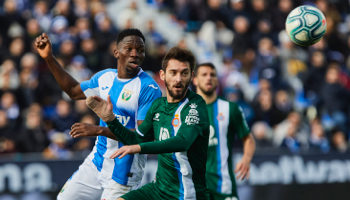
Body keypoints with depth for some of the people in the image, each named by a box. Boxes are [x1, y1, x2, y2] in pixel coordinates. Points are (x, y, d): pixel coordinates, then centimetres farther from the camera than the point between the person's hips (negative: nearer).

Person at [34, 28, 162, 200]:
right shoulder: (105, 77, 7)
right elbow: (74, 91, 25)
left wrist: (99, 130, -27)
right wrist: (49, 58, 20)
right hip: (96, 162, 7)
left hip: (123, 172, -7)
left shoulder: (149, 88, -16)